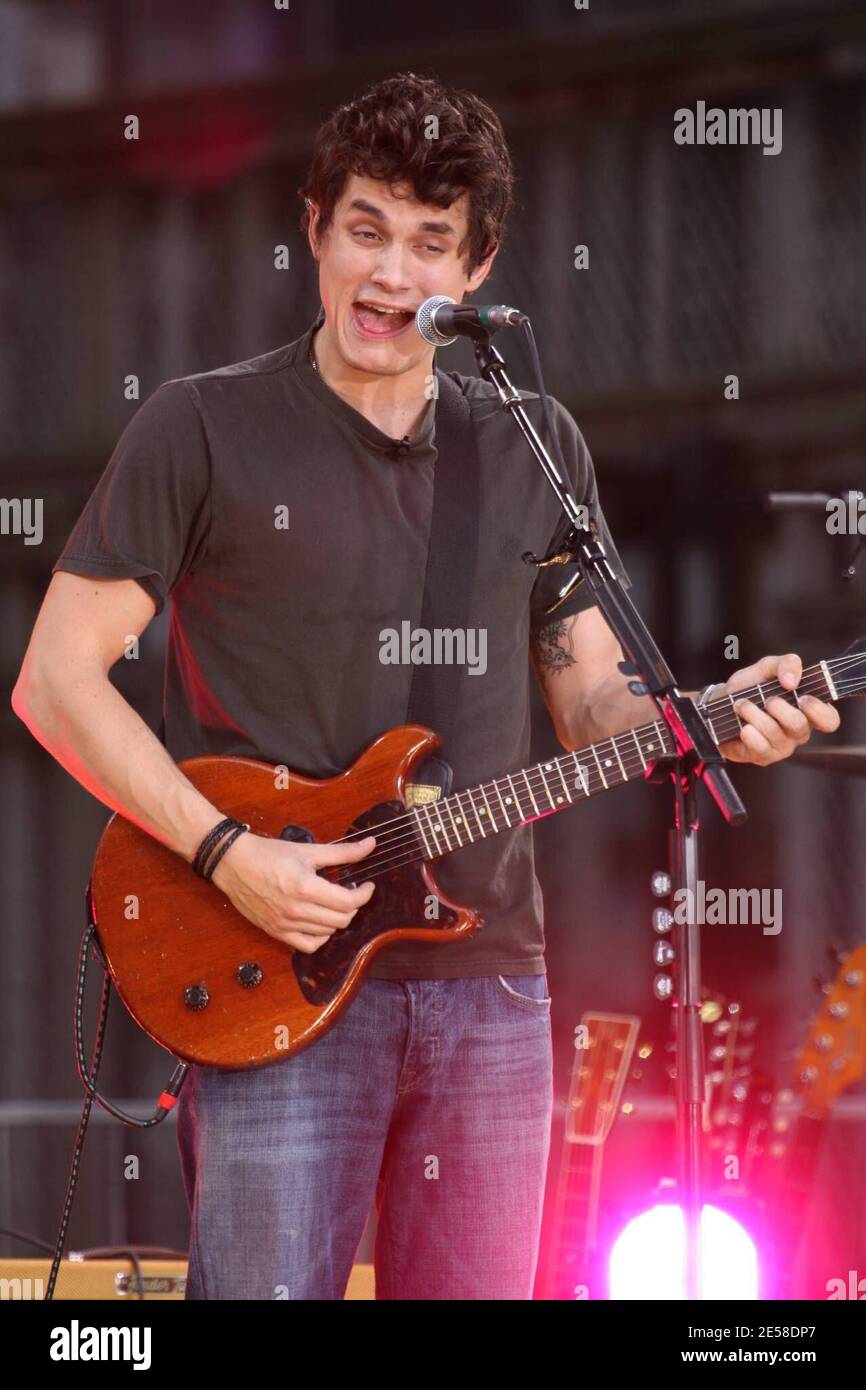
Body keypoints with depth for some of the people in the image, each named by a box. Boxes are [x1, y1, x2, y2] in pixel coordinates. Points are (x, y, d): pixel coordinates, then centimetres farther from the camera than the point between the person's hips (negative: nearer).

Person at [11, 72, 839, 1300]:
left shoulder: (536, 451, 12)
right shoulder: (202, 431, -1)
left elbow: (591, 701, 16)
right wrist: (224, 852, -13)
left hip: (487, 982, 4)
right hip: (276, 981, -4)